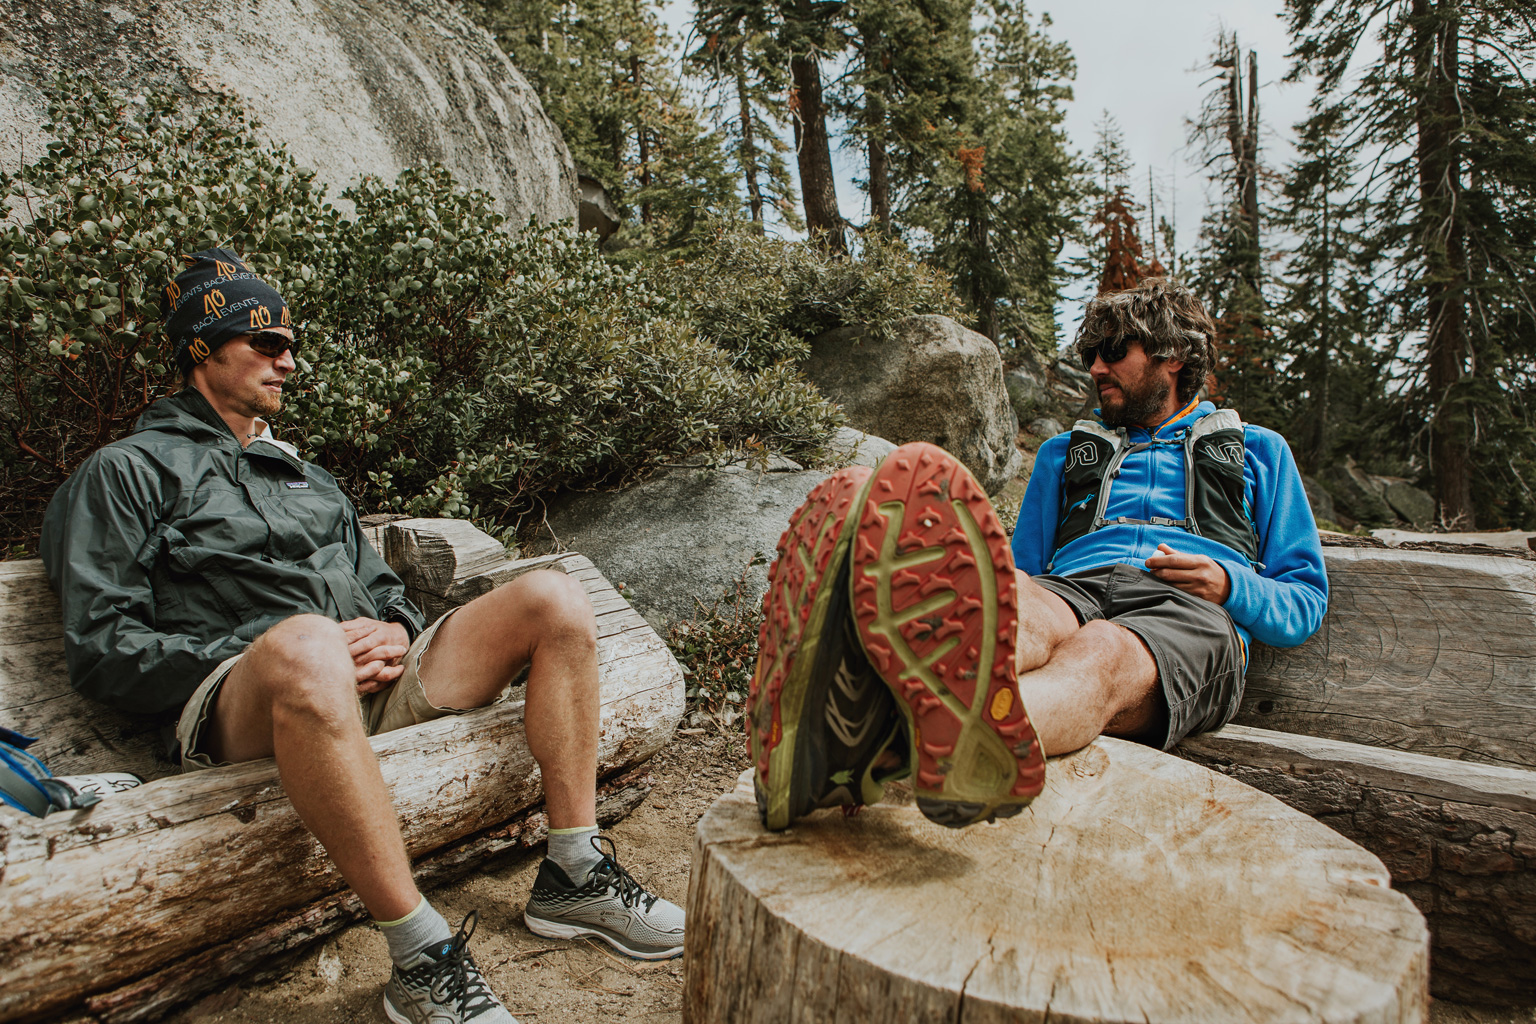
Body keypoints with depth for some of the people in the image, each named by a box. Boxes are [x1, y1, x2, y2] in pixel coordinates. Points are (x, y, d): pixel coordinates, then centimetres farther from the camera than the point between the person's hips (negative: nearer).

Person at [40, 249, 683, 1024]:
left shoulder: (305, 477, 30)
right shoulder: (128, 472, 10)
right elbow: (101, 651, -1)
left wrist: (394, 631, 2)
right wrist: (291, 648, -13)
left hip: (369, 682, 6)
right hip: (237, 704, -6)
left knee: (553, 599, -12)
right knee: (306, 645, -43)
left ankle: (572, 877, -12)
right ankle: (420, 959, -34)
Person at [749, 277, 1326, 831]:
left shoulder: (1257, 451, 28)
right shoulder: (1064, 452, 33)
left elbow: (1306, 603, 22)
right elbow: (1024, 568, 26)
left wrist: (1229, 586, -1)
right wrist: (1004, 597, 1)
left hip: (1188, 611, -1)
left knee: (1103, 655, -39)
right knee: (1020, 609, -37)